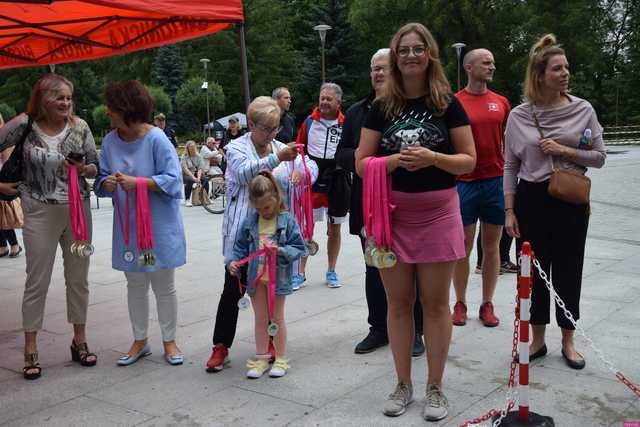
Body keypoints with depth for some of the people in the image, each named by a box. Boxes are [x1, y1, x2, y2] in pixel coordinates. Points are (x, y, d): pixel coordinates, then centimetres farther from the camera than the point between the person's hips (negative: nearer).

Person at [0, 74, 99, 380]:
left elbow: (95, 168, 4)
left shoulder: (80, 127, 0)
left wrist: (84, 169, -16)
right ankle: (30, 350, 14)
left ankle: (79, 341, 26)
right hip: (40, 213, -2)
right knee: (37, 282, 3)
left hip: (79, 210, 3)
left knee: (78, 279, 11)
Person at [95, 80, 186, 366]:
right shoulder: (110, 141, -2)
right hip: (127, 226, 5)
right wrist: (107, 183, -18)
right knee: (135, 286, 15)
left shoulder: (156, 139, -16)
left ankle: (169, 341, 25)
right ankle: (140, 341, 30)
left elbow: (172, 180, -18)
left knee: (164, 286, 8)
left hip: (159, 225, -4)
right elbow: (102, 179, 5)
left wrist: (137, 182, -27)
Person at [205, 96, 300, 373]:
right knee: (233, 288, 0)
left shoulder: (280, 147, 13)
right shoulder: (237, 148, -1)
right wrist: (277, 158, -32)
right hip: (243, 230, -4)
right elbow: (244, 173, -20)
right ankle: (221, 347, 10)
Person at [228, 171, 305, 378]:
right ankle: (261, 358, 24)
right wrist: (234, 261, -9)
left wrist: (280, 250, -25)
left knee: (276, 318, 9)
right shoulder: (250, 221, -1)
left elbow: (298, 247, -9)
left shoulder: (287, 220, -9)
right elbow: (241, 245, 7)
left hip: (278, 277, -3)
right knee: (260, 318, 13)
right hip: (256, 277, 3)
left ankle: (281, 359, 22)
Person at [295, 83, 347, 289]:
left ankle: (331, 272, 25)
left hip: (337, 184, 0)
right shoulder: (309, 122, 2)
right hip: (312, 182, 0)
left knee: (334, 229, 11)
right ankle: (300, 274, 10)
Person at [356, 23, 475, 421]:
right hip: (392, 213, 2)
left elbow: (469, 160, 0)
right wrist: (395, 160, -16)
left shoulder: (448, 103, 0)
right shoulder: (381, 107, 4)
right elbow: (362, 164, 2)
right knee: (398, 302, 9)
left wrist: (432, 157, -18)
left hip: (437, 213, -1)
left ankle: (436, 387, 19)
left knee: (435, 303, 5)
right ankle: (403, 385, 23)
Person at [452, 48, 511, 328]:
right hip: (464, 182, -3)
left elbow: (506, 143, 13)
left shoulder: (501, 103, 8)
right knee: (463, 247, 5)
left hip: (496, 181, 3)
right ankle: (460, 303, 18)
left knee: (492, 246, 8)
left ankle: (487, 304, 19)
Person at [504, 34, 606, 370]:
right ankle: (537, 340, 24)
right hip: (531, 201, 0)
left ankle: (568, 342, 24)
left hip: (570, 202, 0)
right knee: (534, 271, 8)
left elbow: (599, 157, 2)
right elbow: (510, 166, 2)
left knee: (568, 270, 7)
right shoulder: (518, 116, -1)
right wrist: (509, 211, -2)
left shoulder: (583, 110, -1)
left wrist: (564, 151, -14)